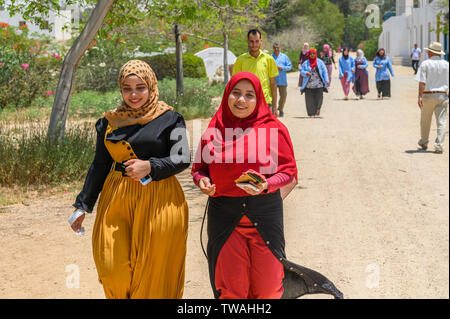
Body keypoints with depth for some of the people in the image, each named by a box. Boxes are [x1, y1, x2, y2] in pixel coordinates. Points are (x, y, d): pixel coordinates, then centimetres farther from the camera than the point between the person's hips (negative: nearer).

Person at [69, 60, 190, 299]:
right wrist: (82, 206, 14)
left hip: (158, 202, -3)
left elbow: (182, 159, -5)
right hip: (116, 198, 3)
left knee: (153, 270, 0)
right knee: (113, 270, -6)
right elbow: (99, 166, 16)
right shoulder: (110, 122, 11)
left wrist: (150, 167, -21)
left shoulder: (169, 119, 1)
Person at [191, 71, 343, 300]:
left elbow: (289, 172, -2)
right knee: (231, 290, 6)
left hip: (264, 214, -2)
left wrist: (267, 185, -21)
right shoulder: (214, 131, 4)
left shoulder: (273, 129, -2)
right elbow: (199, 168, 13)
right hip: (224, 214, 2)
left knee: (266, 289, 5)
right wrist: (202, 181, -10)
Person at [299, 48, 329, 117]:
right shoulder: (305, 63, 8)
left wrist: (327, 80, -8)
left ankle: (318, 108, 26)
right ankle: (311, 113, 4)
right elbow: (301, 71, 6)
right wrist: (306, 73, -16)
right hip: (309, 85, 0)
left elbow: (324, 71, 3)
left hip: (318, 84, 0)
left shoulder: (320, 62, 7)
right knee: (310, 100, -4)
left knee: (319, 98, -4)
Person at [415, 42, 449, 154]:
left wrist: (420, 96, -16)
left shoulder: (425, 64, -5)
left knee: (425, 121, 14)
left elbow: (422, 82, -13)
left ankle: (423, 143, 28)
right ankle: (439, 145, -10)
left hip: (428, 95, -2)